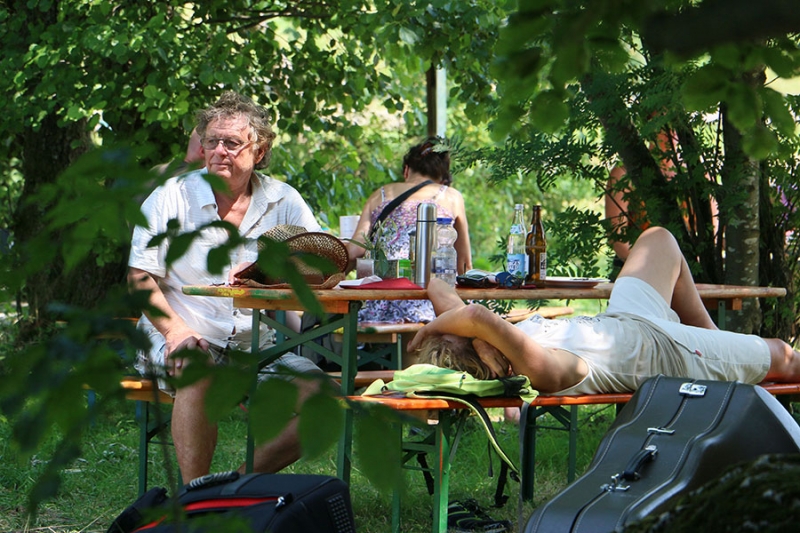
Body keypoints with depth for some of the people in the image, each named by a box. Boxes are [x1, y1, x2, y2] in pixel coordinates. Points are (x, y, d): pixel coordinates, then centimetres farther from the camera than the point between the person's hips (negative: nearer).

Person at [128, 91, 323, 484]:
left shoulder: (284, 202, 7)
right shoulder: (171, 198, 2)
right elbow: (140, 278, -1)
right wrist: (175, 331, -19)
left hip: (256, 346, 3)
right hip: (182, 341, -3)